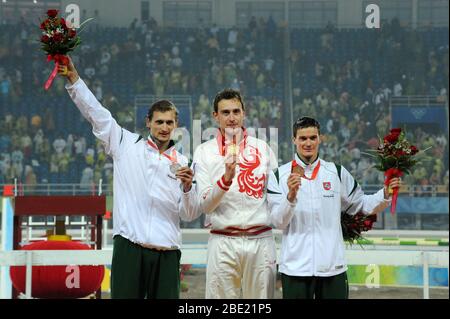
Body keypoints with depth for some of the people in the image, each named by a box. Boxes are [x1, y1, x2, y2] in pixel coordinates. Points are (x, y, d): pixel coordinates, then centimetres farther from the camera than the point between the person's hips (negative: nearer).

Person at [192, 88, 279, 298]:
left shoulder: (262, 148, 9)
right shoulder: (204, 152, 3)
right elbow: (204, 205, -6)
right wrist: (225, 179, -19)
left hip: (261, 241, 2)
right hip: (223, 242, -2)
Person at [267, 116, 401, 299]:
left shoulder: (337, 172, 9)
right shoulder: (279, 175, 3)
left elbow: (361, 204, 14)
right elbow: (278, 222, -4)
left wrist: (385, 195, -2)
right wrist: (290, 196, -20)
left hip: (332, 266, 2)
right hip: (295, 267, -2)